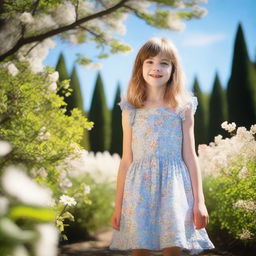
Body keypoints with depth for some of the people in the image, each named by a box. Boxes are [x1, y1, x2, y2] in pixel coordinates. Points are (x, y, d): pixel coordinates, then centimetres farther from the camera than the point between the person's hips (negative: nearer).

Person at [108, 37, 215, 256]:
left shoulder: (183, 108, 5)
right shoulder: (131, 110, 7)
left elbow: (190, 157, 6)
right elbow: (126, 160, 8)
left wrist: (199, 201, 1)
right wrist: (118, 205, 7)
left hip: (173, 186, -1)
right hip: (139, 188, 1)